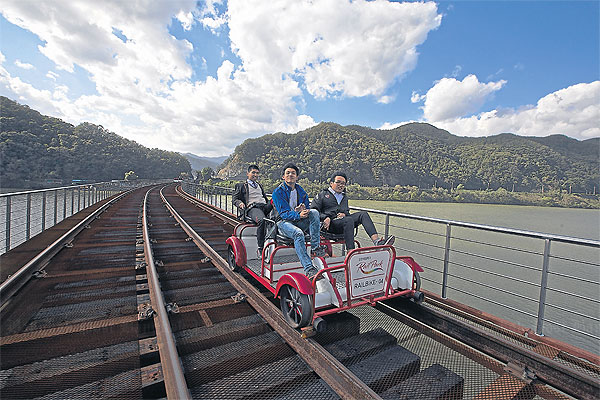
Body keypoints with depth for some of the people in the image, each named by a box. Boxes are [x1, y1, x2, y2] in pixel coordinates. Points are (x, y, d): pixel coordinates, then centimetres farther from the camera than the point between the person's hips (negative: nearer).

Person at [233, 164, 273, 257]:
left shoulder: (259, 185, 38)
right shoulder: (241, 185, 23)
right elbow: (235, 199, 15)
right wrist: (240, 203, -9)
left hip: (264, 206, 5)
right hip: (252, 208, -5)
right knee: (261, 220, -38)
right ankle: (260, 248, -33)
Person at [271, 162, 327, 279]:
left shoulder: (301, 191, 14)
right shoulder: (278, 192, -3)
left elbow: (307, 209, 12)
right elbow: (283, 213, -12)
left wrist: (304, 210, -14)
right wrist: (298, 215, -30)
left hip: (299, 222, 5)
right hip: (284, 222, -4)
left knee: (314, 212, -23)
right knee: (298, 233, -36)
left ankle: (315, 248, -26)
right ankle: (308, 268, -39)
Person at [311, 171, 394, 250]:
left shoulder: (344, 197, 30)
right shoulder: (322, 195, 11)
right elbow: (313, 211, 1)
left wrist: (344, 214, 6)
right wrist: (325, 217, -17)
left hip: (342, 220, 6)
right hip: (330, 224, -6)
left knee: (363, 214, -16)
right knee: (349, 220, -35)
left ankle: (377, 241, -31)